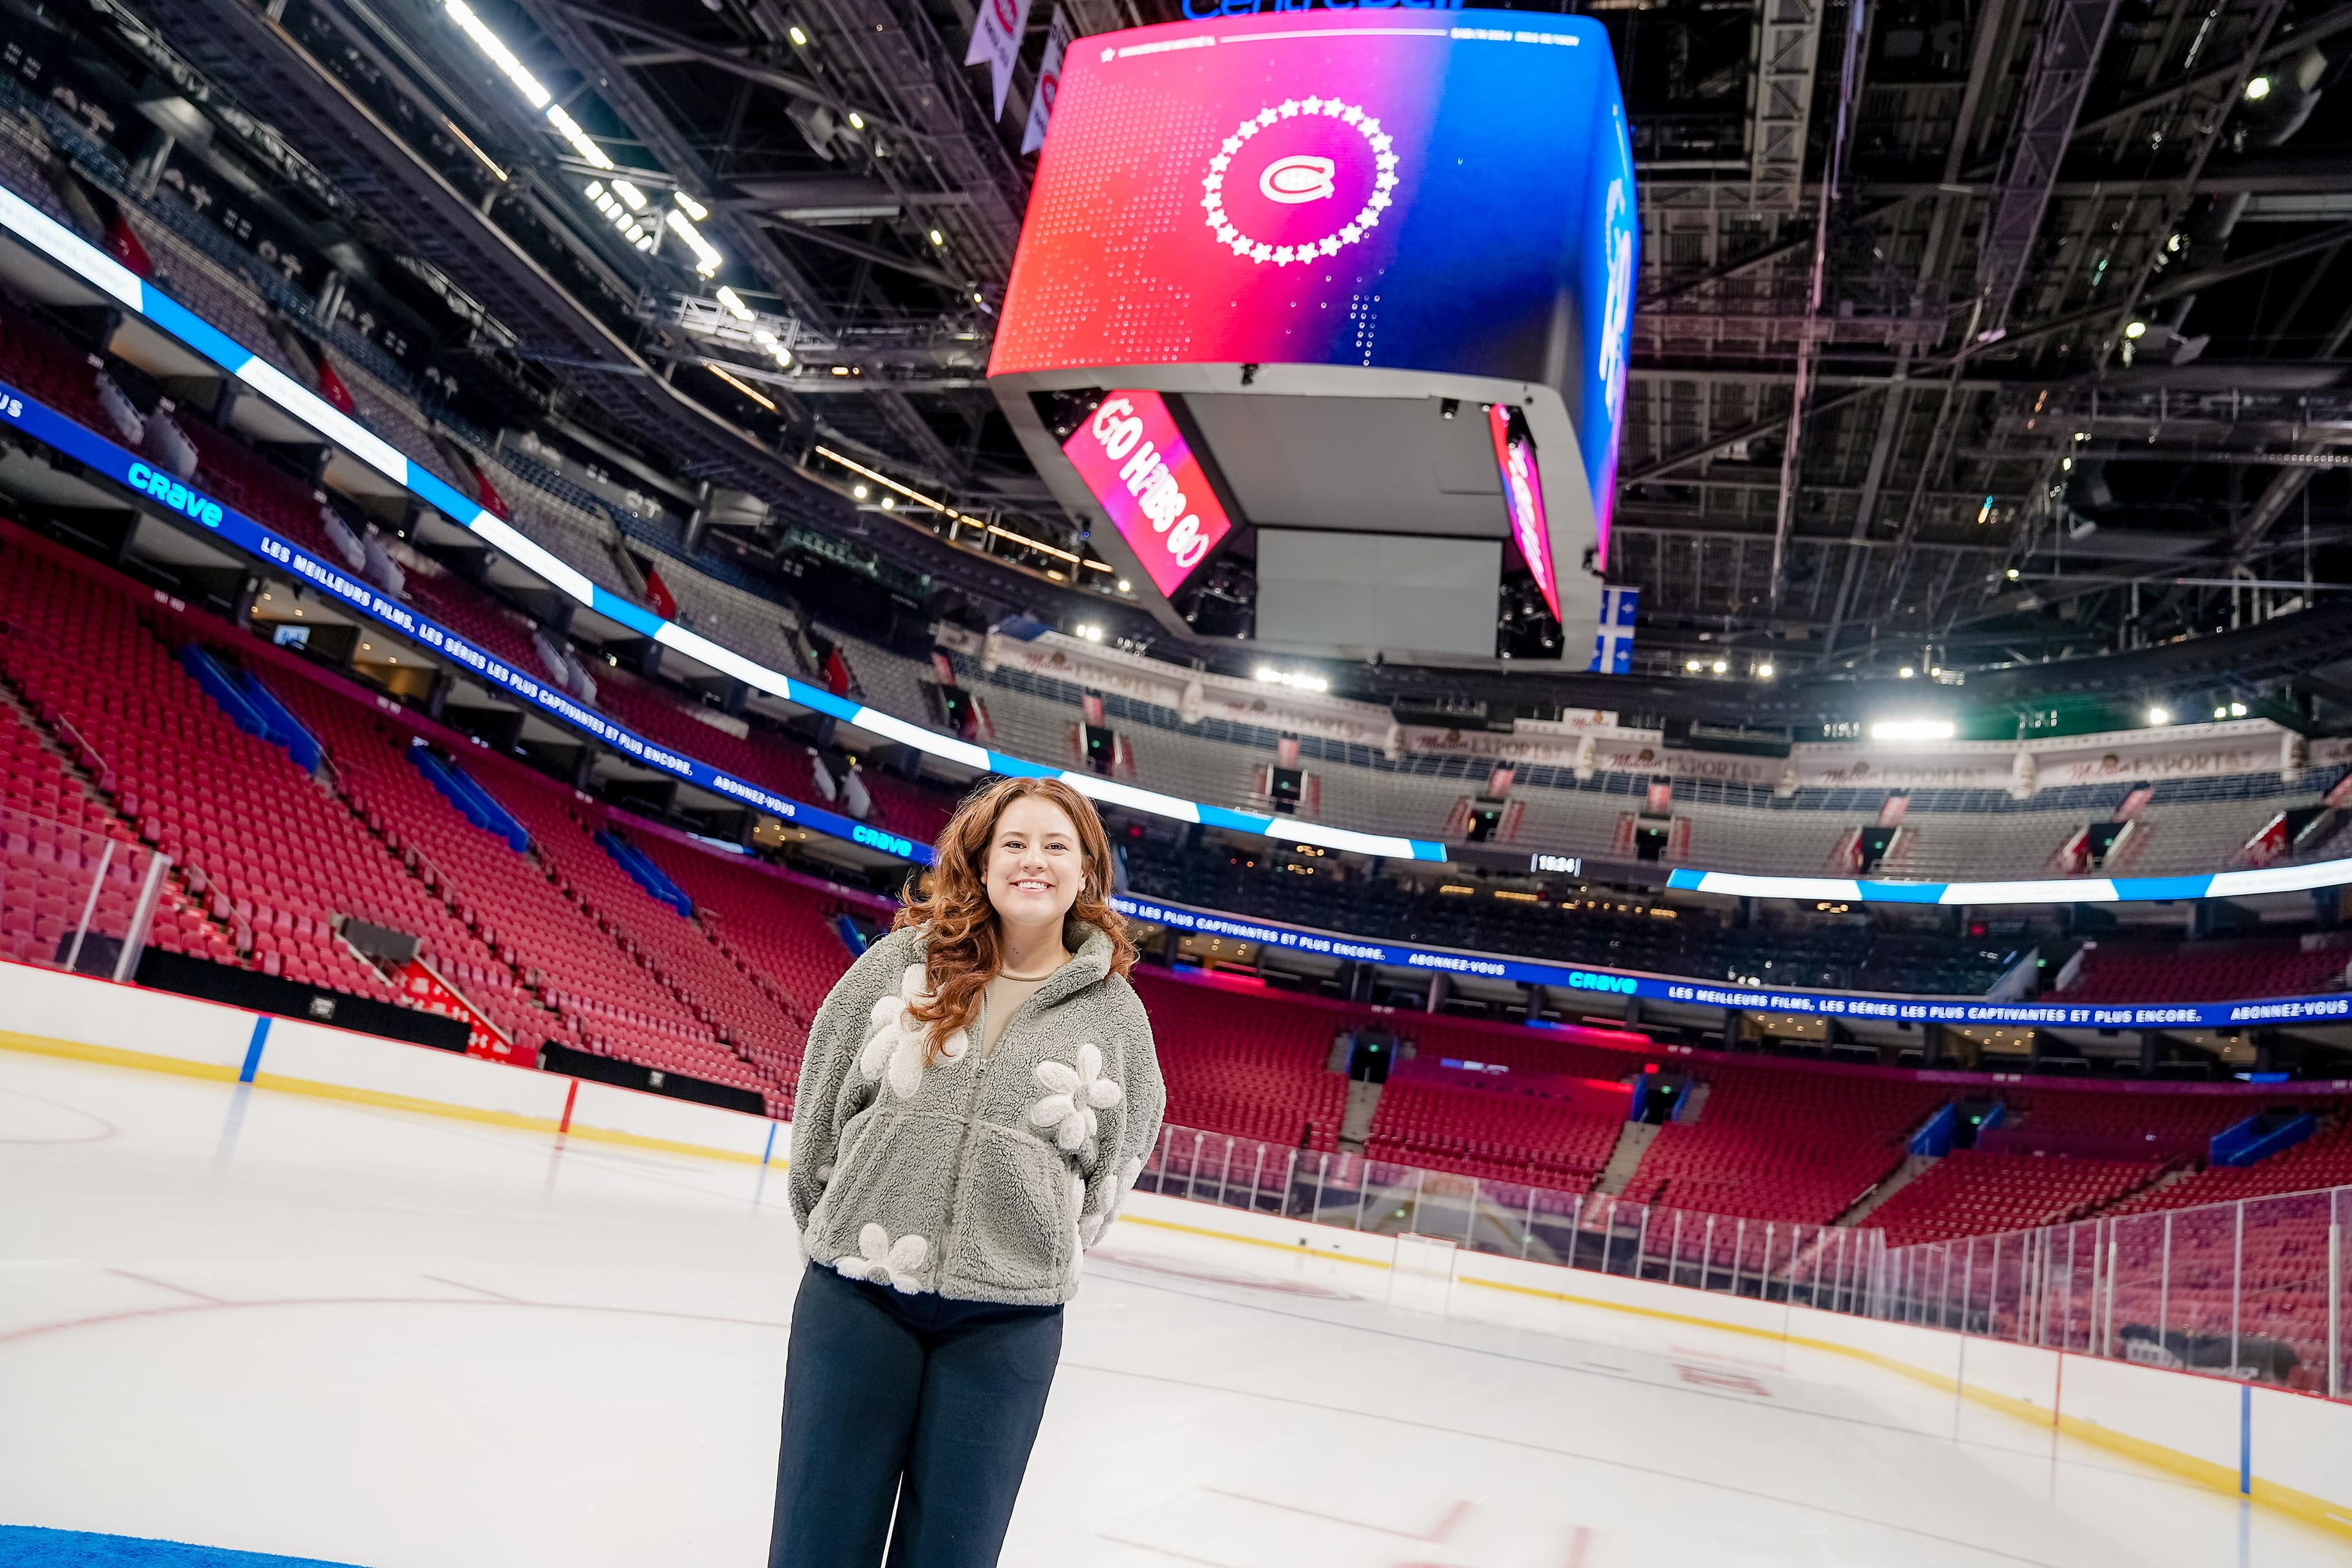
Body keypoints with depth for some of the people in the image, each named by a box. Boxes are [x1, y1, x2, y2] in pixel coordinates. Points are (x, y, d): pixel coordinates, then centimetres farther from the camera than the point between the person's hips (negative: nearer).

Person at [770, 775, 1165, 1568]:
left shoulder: (1116, 1011, -1)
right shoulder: (901, 958, -1)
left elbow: (1118, 1153, 10)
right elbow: (822, 1094, 7)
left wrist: (1039, 1257, 8)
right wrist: (830, 1225, 11)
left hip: (1007, 1322, 0)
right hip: (857, 1294, 0)